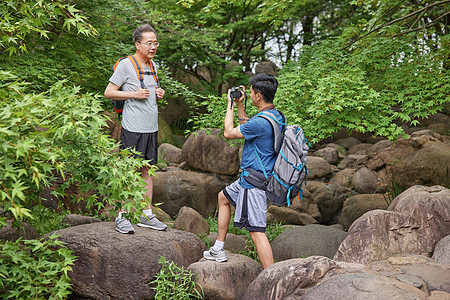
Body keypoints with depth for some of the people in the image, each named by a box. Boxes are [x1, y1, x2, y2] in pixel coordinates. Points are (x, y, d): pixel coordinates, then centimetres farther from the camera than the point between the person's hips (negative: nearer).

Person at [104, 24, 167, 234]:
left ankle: (147, 215, 17)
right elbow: (108, 92, -7)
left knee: (147, 171, 10)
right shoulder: (125, 65, -7)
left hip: (151, 128, 7)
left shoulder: (152, 66, 15)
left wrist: (159, 94, 5)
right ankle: (121, 217, 4)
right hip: (132, 128, -7)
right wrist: (135, 94, -16)